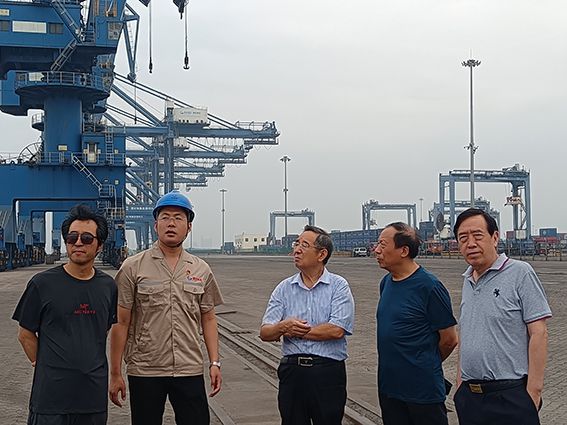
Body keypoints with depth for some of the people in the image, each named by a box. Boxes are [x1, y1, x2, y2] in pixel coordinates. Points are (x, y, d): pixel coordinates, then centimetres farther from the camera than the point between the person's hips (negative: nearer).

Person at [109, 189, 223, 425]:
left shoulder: (201, 270, 8)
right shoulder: (133, 267, -1)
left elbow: (208, 319, 13)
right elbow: (121, 323, -2)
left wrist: (215, 363, 5)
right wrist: (115, 374, -3)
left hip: (190, 371, 2)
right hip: (144, 371, -2)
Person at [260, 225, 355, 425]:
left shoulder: (338, 286, -2)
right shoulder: (284, 288, 8)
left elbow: (337, 330, -15)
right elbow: (265, 333, 3)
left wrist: (296, 331, -7)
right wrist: (283, 327, -19)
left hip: (328, 372, -3)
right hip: (292, 370, 3)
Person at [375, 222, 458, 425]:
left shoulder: (429, 286, -15)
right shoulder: (386, 283, 8)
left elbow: (449, 340, -10)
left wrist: (426, 365, 5)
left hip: (423, 390, -7)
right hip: (388, 386, 7)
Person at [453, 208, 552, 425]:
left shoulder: (520, 273, -9)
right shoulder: (468, 281, 12)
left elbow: (538, 333, -12)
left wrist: (533, 391, -16)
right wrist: (460, 382, 13)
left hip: (510, 396, -6)